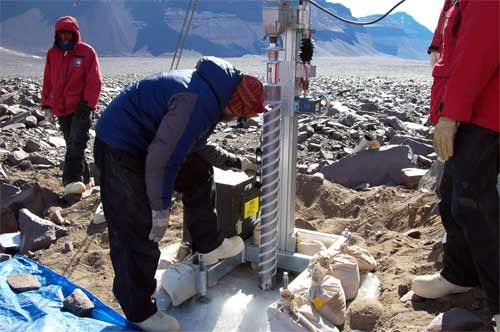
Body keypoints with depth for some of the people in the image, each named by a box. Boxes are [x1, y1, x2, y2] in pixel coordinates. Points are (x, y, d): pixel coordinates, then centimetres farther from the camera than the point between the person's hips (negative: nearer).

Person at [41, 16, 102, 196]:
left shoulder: (87, 52, -3)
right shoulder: (52, 53, 11)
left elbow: (94, 81, -7)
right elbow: (48, 81, 14)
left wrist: (87, 103, -15)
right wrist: (46, 105, 9)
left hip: (81, 108, -5)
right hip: (60, 108, 5)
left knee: (77, 144, -17)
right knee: (72, 145, 10)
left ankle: (72, 180, -24)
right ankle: (83, 178, 20)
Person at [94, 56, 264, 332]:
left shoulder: (209, 92, 7)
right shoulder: (199, 102, -27)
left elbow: (197, 146, 21)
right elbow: (162, 159, -29)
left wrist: (235, 162, 26)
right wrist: (161, 210, -20)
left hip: (147, 140, 10)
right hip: (120, 148, -10)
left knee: (198, 173, 14)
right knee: (137, 230, -7)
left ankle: (208, 246, 27)